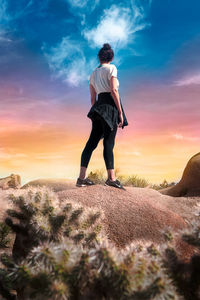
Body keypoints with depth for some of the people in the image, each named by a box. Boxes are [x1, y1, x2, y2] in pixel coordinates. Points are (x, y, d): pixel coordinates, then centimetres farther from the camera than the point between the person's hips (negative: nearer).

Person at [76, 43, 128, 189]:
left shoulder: (93, 73, 22)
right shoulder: (111, 68, 2)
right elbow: (114, 90, -10)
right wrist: (120, 112, -12)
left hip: (98, 106, 6)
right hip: (110, 105, -6)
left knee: (92, 141, 3)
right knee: (109, 142, -11)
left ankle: (82, 177, 1)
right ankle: (111, 178, -13)